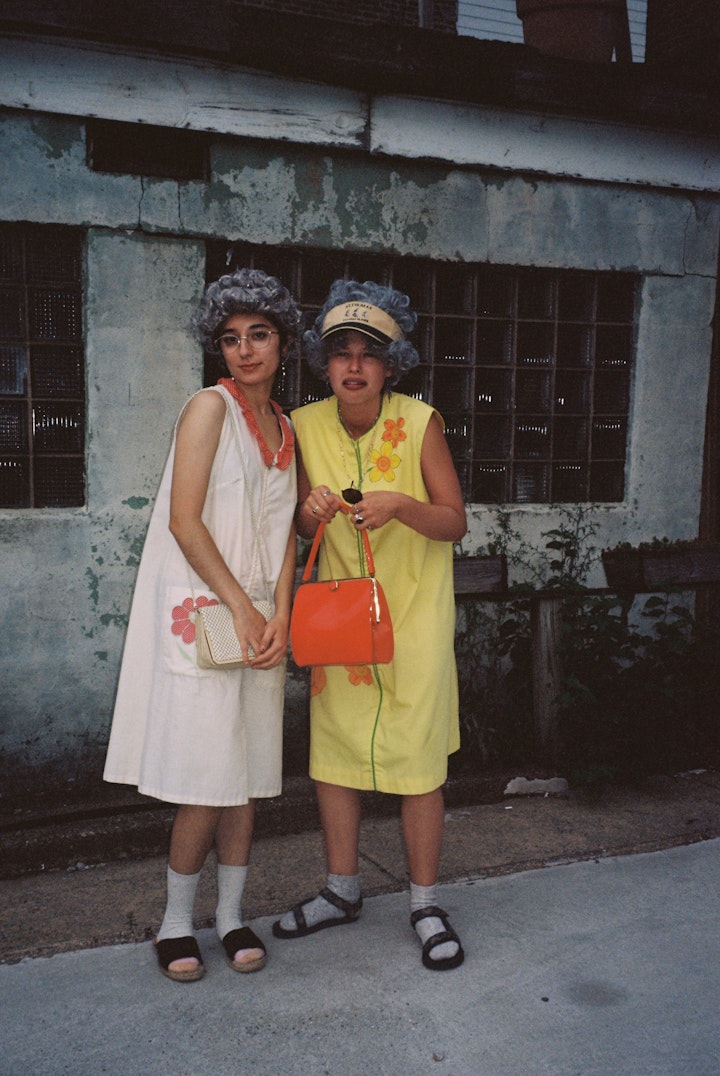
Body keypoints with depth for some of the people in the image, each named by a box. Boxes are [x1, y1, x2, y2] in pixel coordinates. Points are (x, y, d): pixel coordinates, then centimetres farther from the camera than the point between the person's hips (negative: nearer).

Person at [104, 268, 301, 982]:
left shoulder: (285, 428, 15)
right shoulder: (210, 408, -5)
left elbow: (283, 533, 11)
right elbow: (184, 521, -13)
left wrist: (279, 616, -3)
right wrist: (239, 607, -13)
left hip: (261, 616, 6)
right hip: (200, 611, -6)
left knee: (246, 772, 10)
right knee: (206, 775, -4)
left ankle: (230, 915, 24)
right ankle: (176, 922, 16)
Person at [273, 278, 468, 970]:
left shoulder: (419, 421, -11)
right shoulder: (305, 425, -2)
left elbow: (455, 523, -9)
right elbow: (303, 528, 7)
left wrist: (401, 505, -28)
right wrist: (311, 511, -17)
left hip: (414, 608, -3)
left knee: (419, 756, 2)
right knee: (331, 748, 9)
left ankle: (425, 904, 20)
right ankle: (342, 891, 28)